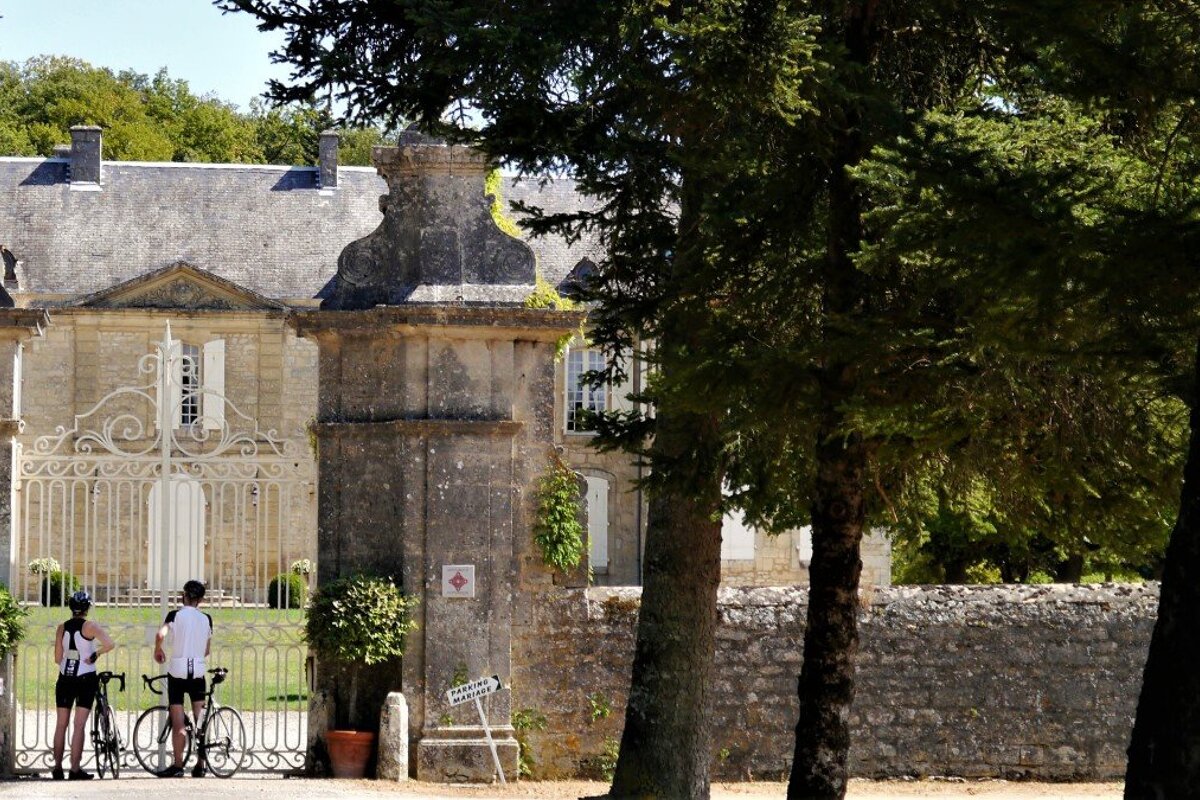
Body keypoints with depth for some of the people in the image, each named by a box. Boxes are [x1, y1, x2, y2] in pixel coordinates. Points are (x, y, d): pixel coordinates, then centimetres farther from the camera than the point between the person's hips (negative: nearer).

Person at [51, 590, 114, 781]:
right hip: (86, 678, -3)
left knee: (61, 724, 11)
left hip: (65, 678, 3)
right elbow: (109, 644, -23)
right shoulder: (90, 626, -9)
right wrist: (96, 653, -4)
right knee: (79, 725, -2)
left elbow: (57, 658, 4)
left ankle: (58, 767, 14)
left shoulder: (62, 628, 2)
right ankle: (75, 769, -5)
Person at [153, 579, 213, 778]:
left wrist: (158, 650, -1)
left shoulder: (175, 615, -4)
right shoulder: (206, 619, 6)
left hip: (177, 671, -2)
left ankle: (178, 765, -3)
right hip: (198, 671, 2)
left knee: (178, 722, 0)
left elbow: (160, 635, -20)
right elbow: (207, 650, 12)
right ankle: (200, 765, 6)